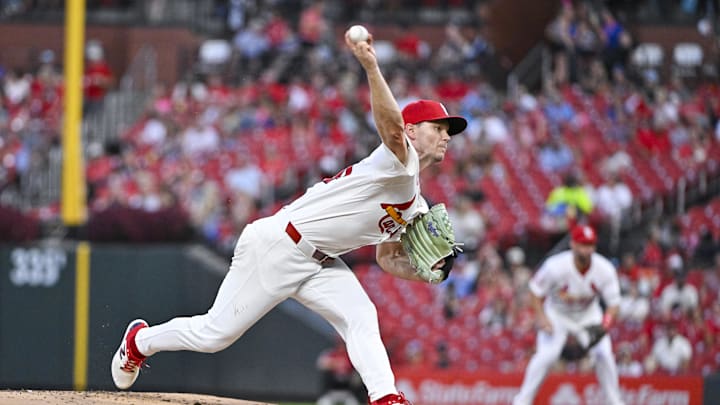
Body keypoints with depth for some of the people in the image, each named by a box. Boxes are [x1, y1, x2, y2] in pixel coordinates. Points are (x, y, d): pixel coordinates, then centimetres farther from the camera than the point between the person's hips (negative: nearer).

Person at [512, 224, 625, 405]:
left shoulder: (605, 269, -23)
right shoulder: (555, 267, -30)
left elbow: (613, 302, -18)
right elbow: (536, 289, -14)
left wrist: (605, 324, -37)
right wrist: (541, 317, -25)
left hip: (589, 315, 3)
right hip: (557, 314, -3)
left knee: (604, 354, -10)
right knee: (547, 355, -20)